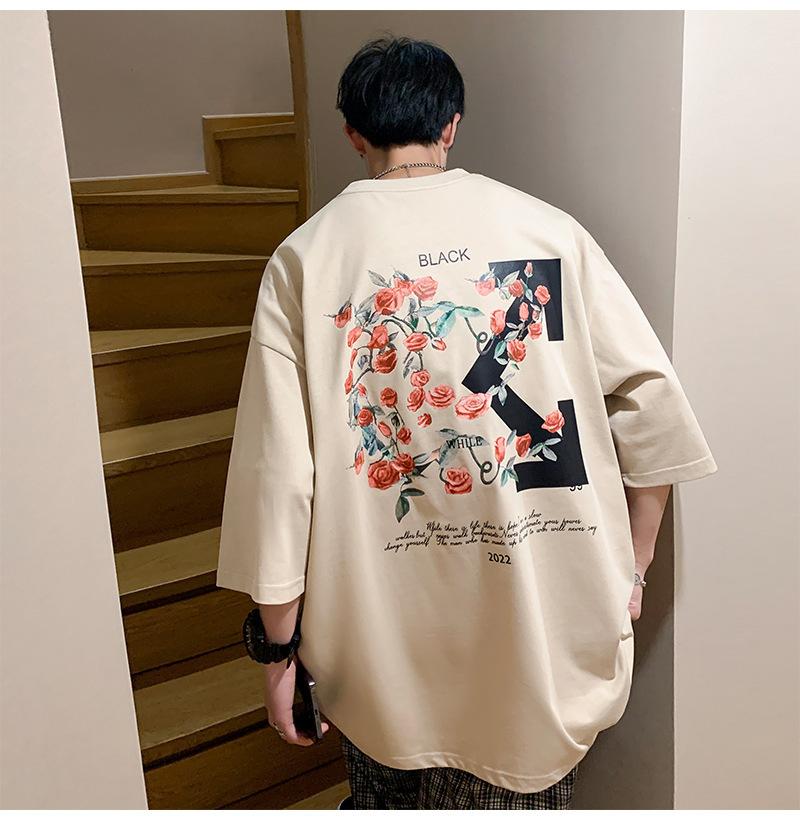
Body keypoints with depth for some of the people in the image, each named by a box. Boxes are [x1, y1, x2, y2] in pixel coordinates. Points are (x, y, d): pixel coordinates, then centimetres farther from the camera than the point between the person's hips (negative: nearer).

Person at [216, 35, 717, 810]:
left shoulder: (305, 257, -7)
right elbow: (653, 404, -4)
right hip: (544, 626, 1)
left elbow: (276, 471, -11)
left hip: (386, 639, -1)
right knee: (522, 790, 23)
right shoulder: (549, 229, -4)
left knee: (392, 791, 23)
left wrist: (280, 647, -1)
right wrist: (629, 571, 7)